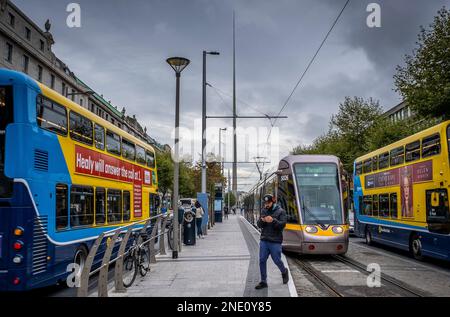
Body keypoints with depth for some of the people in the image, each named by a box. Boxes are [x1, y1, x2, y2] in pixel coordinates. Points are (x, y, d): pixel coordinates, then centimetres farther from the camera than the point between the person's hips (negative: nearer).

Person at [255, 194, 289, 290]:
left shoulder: (280, 211, -4)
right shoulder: (264, 211, 9)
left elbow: (282, 224, -13)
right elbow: (259, 225, 8)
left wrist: (273, 221, -29)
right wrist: (262, 220, -15)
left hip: (275, 241, -4)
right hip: (264, 240, 4)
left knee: (277, 260, 5)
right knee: (262, 260, 2)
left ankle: (284, 272, 37)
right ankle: (263, 282, 13)